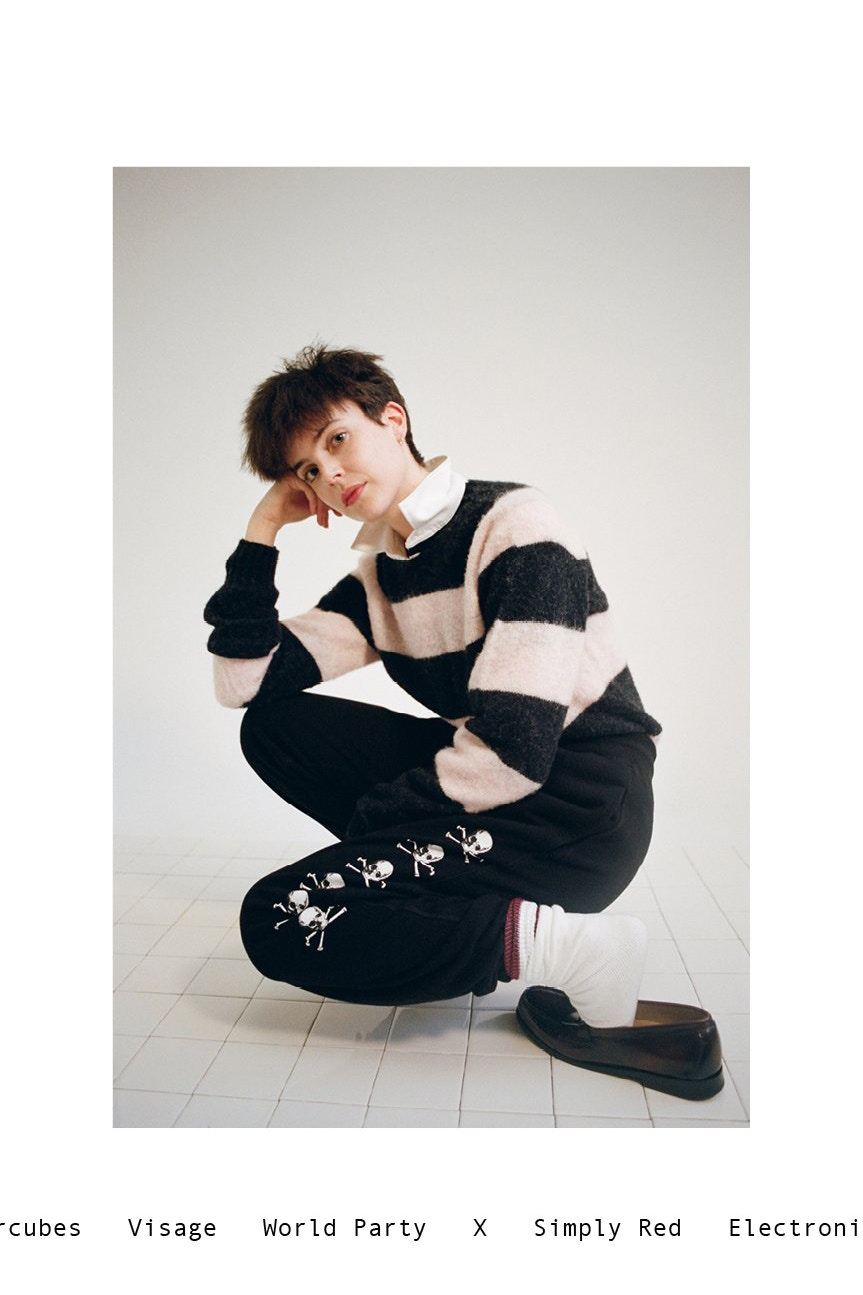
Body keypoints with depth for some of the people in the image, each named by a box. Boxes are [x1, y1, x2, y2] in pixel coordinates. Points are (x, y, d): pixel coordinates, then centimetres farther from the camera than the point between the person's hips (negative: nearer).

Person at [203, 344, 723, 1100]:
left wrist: (366, 811, -8)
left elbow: (513, 754, -23)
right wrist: (264, 527, 0)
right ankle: (424, 879, 0)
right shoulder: (375, 577, 9)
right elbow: (243, 684, 4)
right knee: (272, 726, 3)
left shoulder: (515, 525, -15)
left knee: (276, 920, -14)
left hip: (578, 810, -8)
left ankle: (554, 943, -14)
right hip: (478, 788, 8)